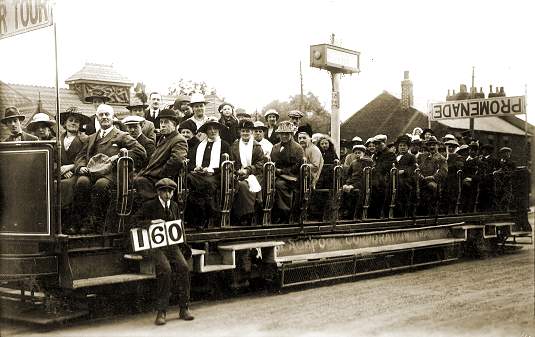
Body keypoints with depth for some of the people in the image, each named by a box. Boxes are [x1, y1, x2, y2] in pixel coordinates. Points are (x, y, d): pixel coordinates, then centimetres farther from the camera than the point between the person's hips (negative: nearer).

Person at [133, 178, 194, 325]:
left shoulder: (174, 206, 15)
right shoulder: (149, 206, 1)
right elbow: (136, 221, -1)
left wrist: (182, 245, 11)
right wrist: (151, 222, -18)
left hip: (172, 245, 4)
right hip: (155, 246, -4)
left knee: (184, 267, -23)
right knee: (165, 270, -30)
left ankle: (184, 309, -13)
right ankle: (161, 312, -21)